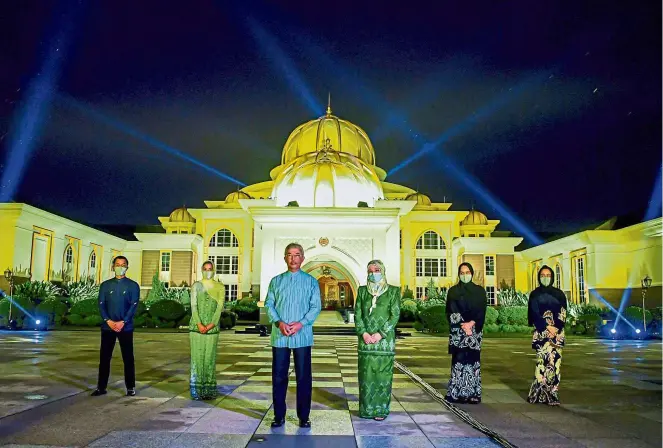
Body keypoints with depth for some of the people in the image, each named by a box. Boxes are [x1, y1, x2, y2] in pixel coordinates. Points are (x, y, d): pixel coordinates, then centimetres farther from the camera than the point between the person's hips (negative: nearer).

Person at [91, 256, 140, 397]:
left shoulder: (133, 285, 2)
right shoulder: (105, 285, 8)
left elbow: (134, 305, -5)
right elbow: (101, 305, 1)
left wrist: (122, 322, -16)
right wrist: (109, 321, -13)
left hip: (126, 327, -2)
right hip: (107, 327, 2)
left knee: (128, 358, 2)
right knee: (104, 357, 5)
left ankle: (130, 387, 9)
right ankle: (101, 387, 14)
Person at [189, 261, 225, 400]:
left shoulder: (220, 287, 6)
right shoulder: (196, 286, 5)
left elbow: (220, 307, -2)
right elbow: (193, 306, -2)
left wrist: (212, 324, -13)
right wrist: (199, 324, -14)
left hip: (212, 327, 1)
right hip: (197, 325, -1)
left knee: (210, 356, 2)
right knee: (197, 356, -2)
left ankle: (209, 390, 7)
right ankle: (196, 390, 3)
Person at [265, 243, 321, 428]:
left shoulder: (311, 281, 5)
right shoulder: (276, 281, 10)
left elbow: (316, 307, 0)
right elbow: (269, 304, 5)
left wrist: (301, 323, -14)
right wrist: (279, 322, -12)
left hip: (302, 336, -1)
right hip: (279, 336, 2)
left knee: (303, 377, 3)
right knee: (278, 376, 6)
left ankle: (303, 416, 14)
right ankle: (279, 416, 17)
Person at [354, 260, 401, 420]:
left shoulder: (393, 291, 2)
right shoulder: (362, 291, 9)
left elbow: (395, 315, -4)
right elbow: (357, 314, 5)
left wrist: (380, 334, -12)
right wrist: (364, 333, -9)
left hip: (385, 339, -2)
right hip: (366, 339, 2)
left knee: (383, 375, 1)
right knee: (366, 375, 4)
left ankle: (381, 410, 10)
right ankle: (366, 409, 13)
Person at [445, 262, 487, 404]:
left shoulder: (480, 290, 9)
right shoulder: (453, 291, 6)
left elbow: (482, 311, 1)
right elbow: (451, 311, -3)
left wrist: (472, 323, -14)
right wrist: (463, 325, -14)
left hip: (475, 331, 1)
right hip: (457, 331, -1)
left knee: (473, 360, -2)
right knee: (459, 360, -6)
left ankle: (473, 394, 3)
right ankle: (457, 394, -2)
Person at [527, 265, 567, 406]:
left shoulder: (559, 294, 13)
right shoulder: (535, 294, 8)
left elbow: (563, 313, 3)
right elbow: (534, 313, -2)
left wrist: (556, 328, -11)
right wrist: (547, 327, -14)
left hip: (557, 331, 2)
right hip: (541, 331, -2)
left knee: (555, 360, -6)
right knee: (544, 360, -13)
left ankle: (550, 393, -1)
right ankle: (542, 394, -9)